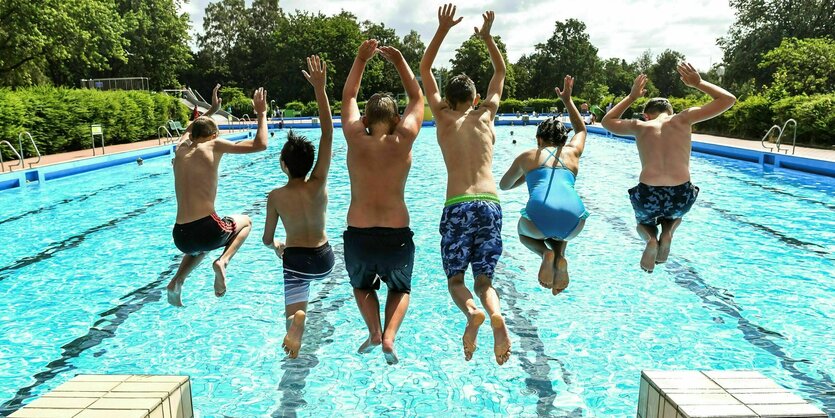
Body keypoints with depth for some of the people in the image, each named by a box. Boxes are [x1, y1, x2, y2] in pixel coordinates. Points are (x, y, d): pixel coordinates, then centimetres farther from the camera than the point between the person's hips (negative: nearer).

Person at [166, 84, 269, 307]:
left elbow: (190, 130, 40)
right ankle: (223, 261, 1)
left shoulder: (181, 148, 14)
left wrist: (211, 110, 47)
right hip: (207, 230, -5)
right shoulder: (214, 145, -1)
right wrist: (262, 113, 10)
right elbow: (260, 145, -3)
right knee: (245, 221, 29)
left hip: (180, 237, 6)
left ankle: (177, 281, 17)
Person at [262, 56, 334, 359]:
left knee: (294, 311, 1)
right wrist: (320, 88, -19)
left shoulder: (276, 197, -13)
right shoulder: (318, 185, -15)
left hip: (296, 260, -2)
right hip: (323, 259, 2)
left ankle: (298, 319, -33)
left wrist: (277, 247, 22)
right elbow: (328, 134, -18)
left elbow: (267, 239, -4)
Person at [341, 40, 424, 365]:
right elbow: (417, 98, 10)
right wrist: (399, 61, 17)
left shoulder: (355, 139, -4)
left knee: (362, 285, 30)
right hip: (396, 235, -1)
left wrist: (361, 59, 19)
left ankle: (374, 331, 8)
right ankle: (389, 336, 2)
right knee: (400, 288, 26)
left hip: (357, 235, 1)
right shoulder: (402, 141, -6)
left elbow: (348, 97, 13)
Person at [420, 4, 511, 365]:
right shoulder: (486, 115, 16)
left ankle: (472, 311, -21)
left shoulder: (444, 118, 12)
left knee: (455, 278, 11)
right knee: (484, 279, 10)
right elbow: (500, 72, 32)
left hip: (457, 206, -2)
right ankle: (496, 314, -21)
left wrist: (443, 29, 23)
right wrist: (487, 37, 30)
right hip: (490, 203, 2)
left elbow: (424, 69, 23)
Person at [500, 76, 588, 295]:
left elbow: (504, 185, 39)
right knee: (559, 233, 40)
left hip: (540, 217, -2)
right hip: (574, 220, 3)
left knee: (525, 232, 35)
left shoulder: (527, 156, 23)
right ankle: (560, 258, 7)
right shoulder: (572, 152, 28)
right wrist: (567, 100, 58)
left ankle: (546, 253, 2)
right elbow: (581, 129, 52)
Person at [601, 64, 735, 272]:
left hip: (647, 196, 0)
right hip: (681, 196, 1)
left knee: (643, 222, 35)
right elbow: (728, 99, 18)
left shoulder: (640, 126, 13)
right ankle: (668, 232, 5)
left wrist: (632, 96, 39)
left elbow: (607, 121, 34)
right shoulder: (682, 119, 11)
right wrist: (698, 83, 29)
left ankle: (650, 238, -1)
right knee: (674, 215, 39)